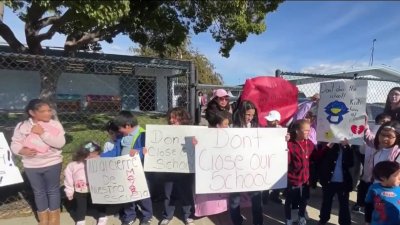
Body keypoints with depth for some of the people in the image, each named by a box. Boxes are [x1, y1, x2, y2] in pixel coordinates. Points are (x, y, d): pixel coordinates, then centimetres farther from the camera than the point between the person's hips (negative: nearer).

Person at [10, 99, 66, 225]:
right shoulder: (22, 126, -5)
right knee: (39, 192, 18)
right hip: (31, 166, 2)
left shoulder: (55, 124, -11)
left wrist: (42, 133, -25)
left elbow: (60, 143, -20)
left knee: (53, 190, 14)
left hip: (52, 164, -2)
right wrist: (22, 150, -20)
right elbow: (14, 144, 1)